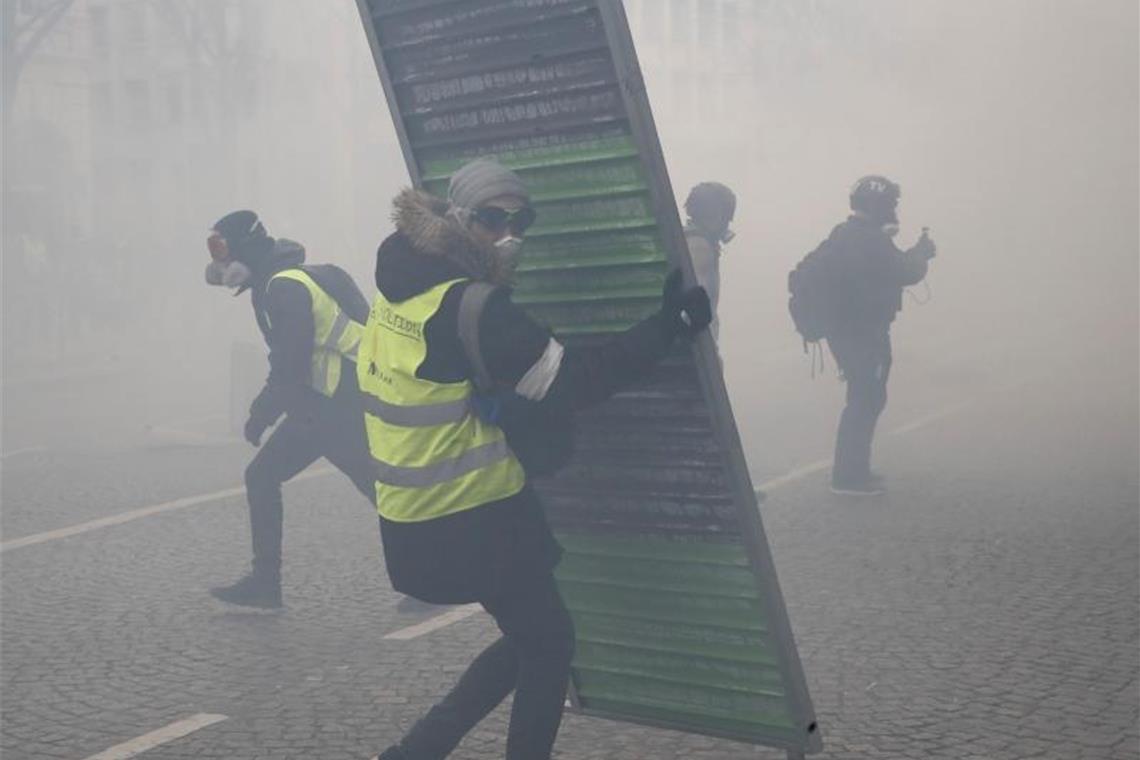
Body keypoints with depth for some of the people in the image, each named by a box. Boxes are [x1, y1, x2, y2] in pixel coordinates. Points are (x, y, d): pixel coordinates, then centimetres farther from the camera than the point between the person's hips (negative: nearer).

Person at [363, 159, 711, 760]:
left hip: (412, 516, 8)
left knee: (528, 638, 21)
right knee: (549, 643, 11)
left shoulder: (403, 280, 6)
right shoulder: (473, 308, -20)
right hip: (472, 516, -8)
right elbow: (567, 383, -22)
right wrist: (664, 328, -19)